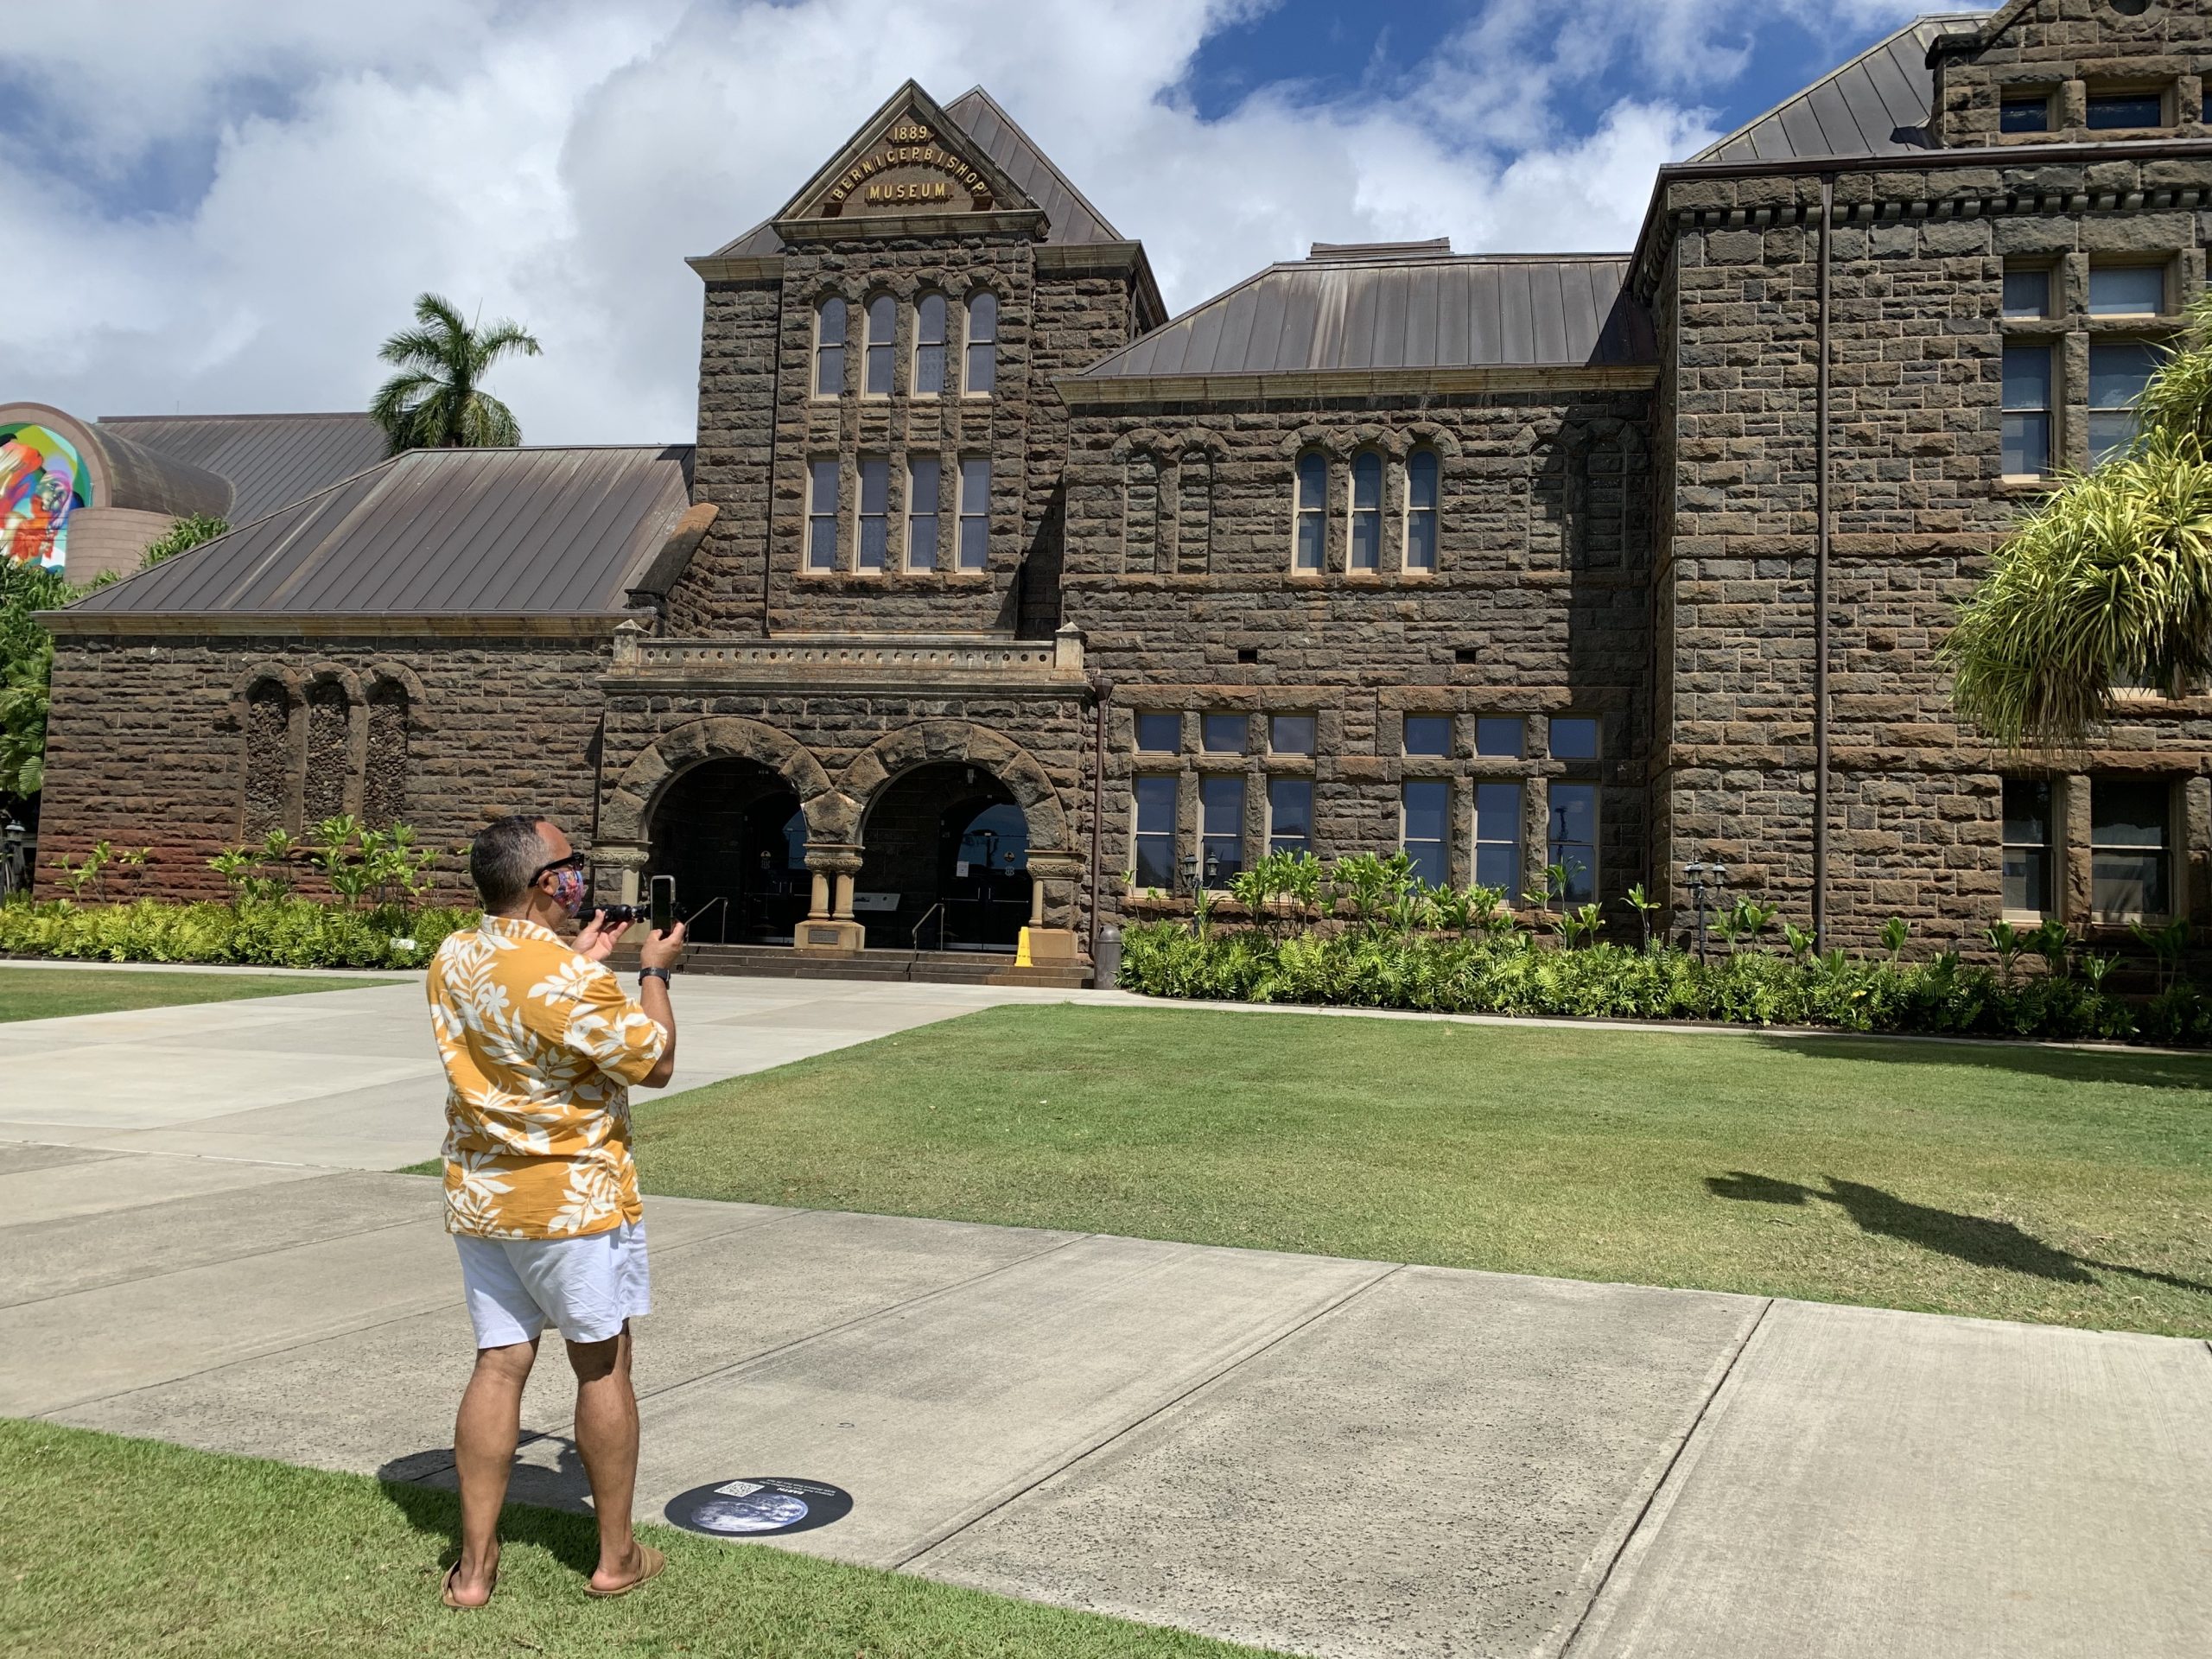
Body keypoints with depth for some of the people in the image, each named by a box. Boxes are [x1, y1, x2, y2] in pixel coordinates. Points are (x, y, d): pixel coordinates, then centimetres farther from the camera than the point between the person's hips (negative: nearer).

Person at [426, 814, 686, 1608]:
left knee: (498, 1365, 11)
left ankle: (474, 1565, 15)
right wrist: (654, 973, 1)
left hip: (478, 1199, 6)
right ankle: (616, 1556, 19)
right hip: (573, 1201, -6)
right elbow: (654, 1063, -11)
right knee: (603, 1366, 8)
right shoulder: (570, 980, -23)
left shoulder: (451, 962, 1)